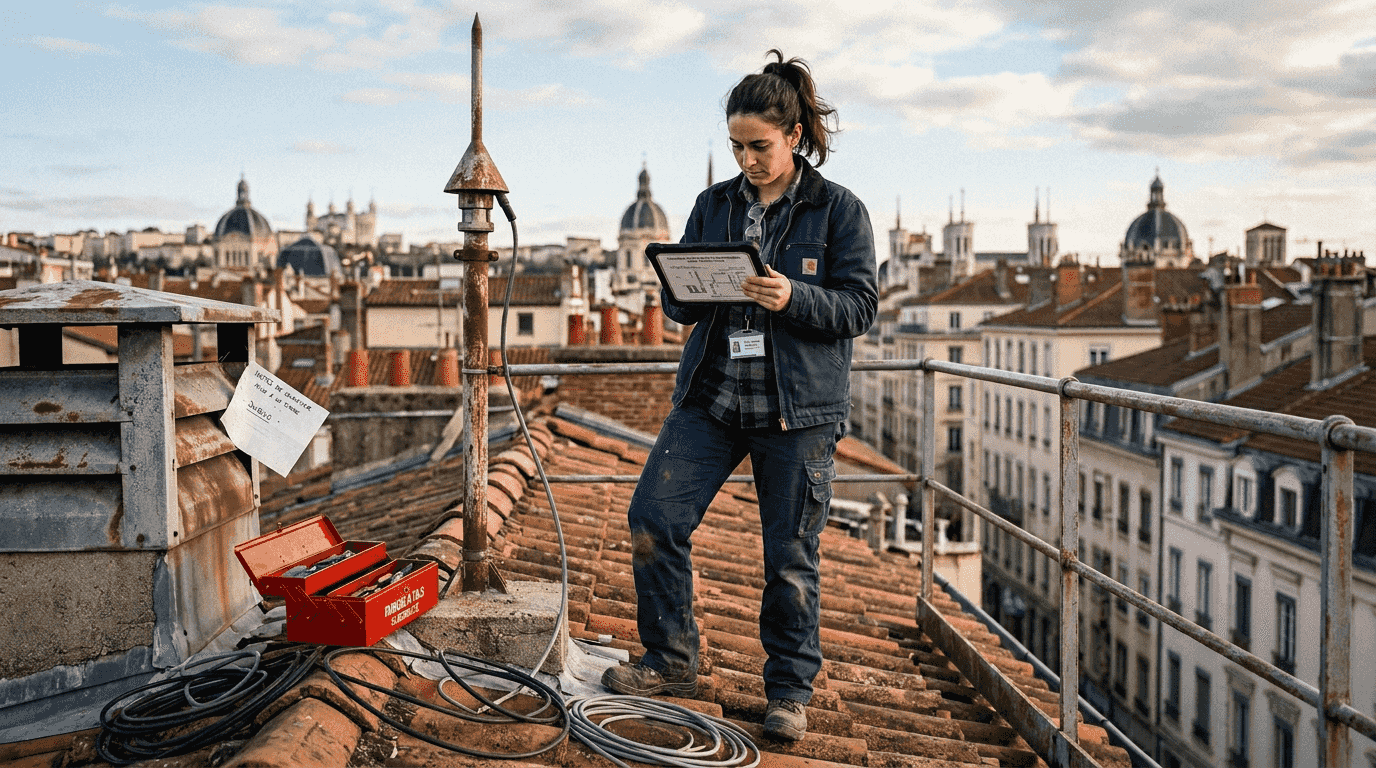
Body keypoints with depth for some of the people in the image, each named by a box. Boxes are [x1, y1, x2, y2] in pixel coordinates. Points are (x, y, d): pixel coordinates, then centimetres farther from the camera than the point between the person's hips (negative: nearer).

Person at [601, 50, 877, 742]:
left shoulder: (839, 210, -1)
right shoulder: (713, 205, 10)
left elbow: (860, 307, -7)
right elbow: (676, 302, 12)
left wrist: (794, 299, -24)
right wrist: (690, 291, -12)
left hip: (797, 407, -4)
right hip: (711, 395, 4)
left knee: (791, 552, 3)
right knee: (653, 516, -3)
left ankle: (789, 690, 22)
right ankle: (671, 662, 16)